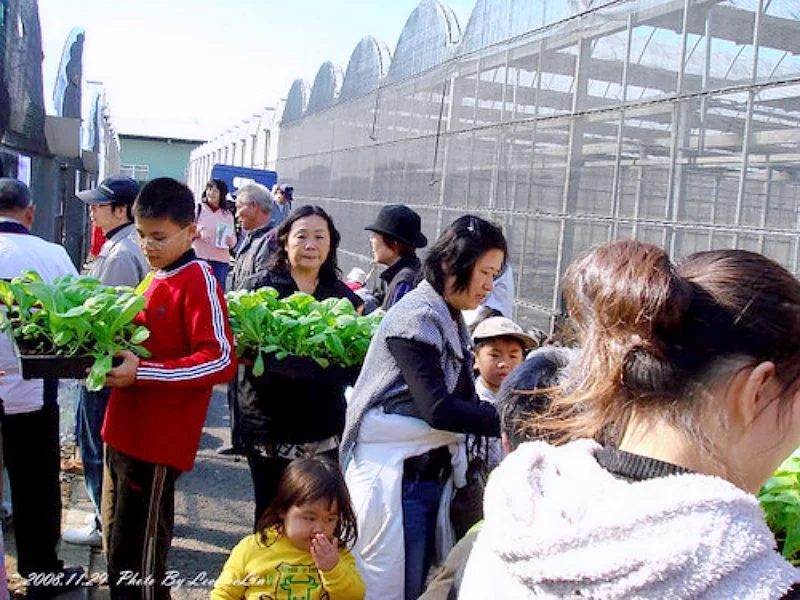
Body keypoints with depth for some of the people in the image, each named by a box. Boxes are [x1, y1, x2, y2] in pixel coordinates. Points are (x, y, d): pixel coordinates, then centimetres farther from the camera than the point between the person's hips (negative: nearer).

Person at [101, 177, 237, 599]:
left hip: (157, 442, -9)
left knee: (136, 564, 0)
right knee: (116, 547, 20)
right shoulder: (154, 278, 13)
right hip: (124, 432, 9)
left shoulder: (198, 281, -12)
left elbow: (221, 361, -19)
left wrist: (141, 372, -23)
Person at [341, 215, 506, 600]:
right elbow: (438, 409, -22)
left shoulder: (450, 321, 12)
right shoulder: (417, 316, -15)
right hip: (395, 478, -9)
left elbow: (459, 399, 8)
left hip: (433, 476, 9)